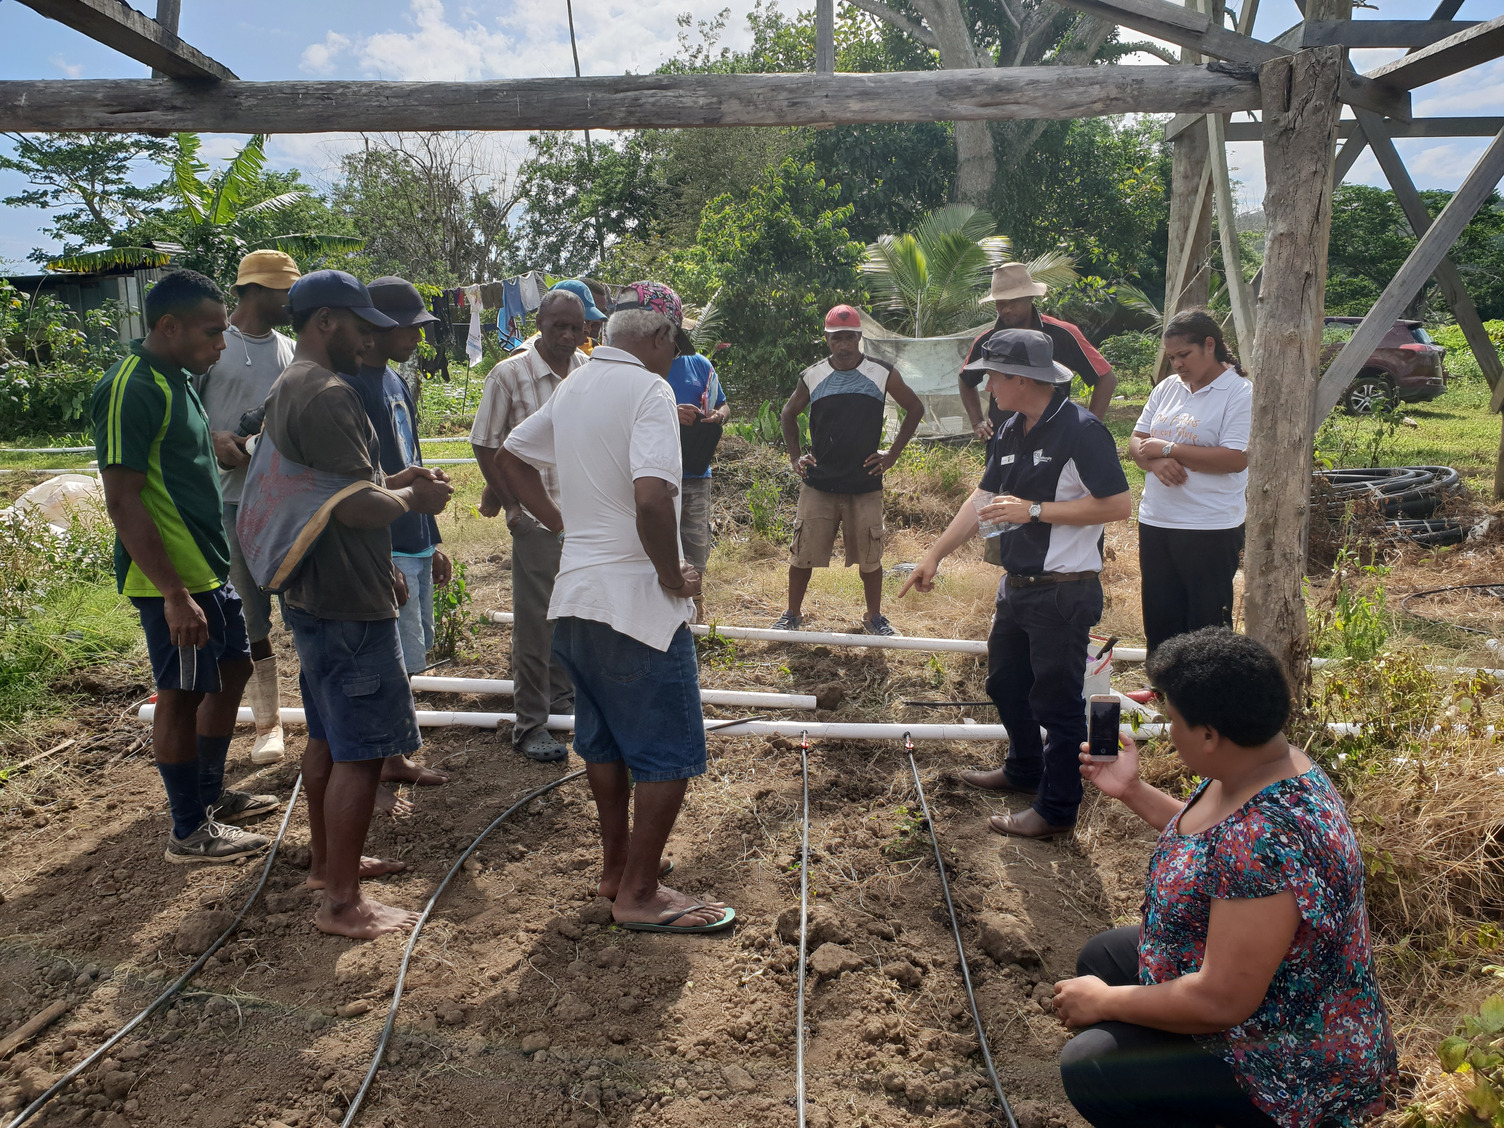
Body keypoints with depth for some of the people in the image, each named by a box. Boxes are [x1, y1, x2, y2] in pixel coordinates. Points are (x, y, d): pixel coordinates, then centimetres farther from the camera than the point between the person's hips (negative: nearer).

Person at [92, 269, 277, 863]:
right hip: (173, 578, -10)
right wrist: (175, 594, -25)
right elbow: (123, 502, -23)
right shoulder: (131, 389, -19)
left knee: (232, 670, 19)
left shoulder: (175, 380, 11)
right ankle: (189, 831, 16)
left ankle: (209, 794, 34)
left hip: (208, 567, 10)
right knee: (182, 695, 1)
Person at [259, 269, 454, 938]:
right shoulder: (328, 394, -20)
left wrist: (390, 480, 12)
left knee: (327, 737, 21)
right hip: (349, 605, -11)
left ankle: (326, 860, 35)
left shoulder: (286, 389, 14)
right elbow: (356, 507, -26)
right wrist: (413, 499, -8)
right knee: (361, 753, -3)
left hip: (311, 594, 11)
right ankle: (342, 903, 6)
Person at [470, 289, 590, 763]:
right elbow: (485, 444, -5)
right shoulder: (510, 374, -10)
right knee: (535, 621, 0)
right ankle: (529, 723, 10)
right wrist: (510, 501, -8)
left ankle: (562, 693, 37)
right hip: (536, 514, -5)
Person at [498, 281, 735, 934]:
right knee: (670, 755, 3)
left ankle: (618, 868, 32)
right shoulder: (648, 390, -15)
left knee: (604, 741, 19)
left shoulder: (573, 388, 12)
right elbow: (652, 498, -30)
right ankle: (639, 895, 10)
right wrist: (673, 576, -16)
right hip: (637, 600, -9)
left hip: (575, 595, 9)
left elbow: (511, 457, 23)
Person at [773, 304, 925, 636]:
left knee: (869, 556, 6)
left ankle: (875, 618, 24)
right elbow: (788, 415, 18)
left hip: (865, 483, -1)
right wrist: (795, 457, 8)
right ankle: (792, 615, 20)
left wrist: (893, 454, 3)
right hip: (818, 483, 1)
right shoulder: (812, 377, 3)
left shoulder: (882, 374, -1)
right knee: (803, 553, 3)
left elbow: (915, 409, 9)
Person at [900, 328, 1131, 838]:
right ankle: (1023, 770, 44)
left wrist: (1035, 510, -22)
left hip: (1064, 591, -9)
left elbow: (1118, 504, -22)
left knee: (1056, 699, 1)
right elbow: (983, 499, 15)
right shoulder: (1012, 432, 8)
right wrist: (935, 554, 13)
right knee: (1005, 682, 22)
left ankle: (1056, 808, 17)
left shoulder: (1080, 429, -19)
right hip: (1018, 585, 9)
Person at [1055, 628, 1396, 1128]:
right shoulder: (1263, 767, -6)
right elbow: (1206, 839, 17)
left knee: (1087, 1066, -17)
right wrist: (1131, 790, 10)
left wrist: (1103, 1002, -18)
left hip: (1288, 1065, -10)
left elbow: (1221, 1002, -32)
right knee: (1100, 954, 17)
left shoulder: (1267, 842, -37)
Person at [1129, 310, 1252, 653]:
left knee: (1206, 624, 3)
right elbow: (1136, 442, 11)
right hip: (1155, 522, 6)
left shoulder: (1240, 392, -9)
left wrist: (1167, 448, -15)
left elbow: (1235, 458, -19)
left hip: (1210, 529, -6)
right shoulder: (1167, 388, 11)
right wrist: (1156, 461, -12)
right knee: (1158, 618, 14)